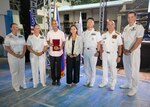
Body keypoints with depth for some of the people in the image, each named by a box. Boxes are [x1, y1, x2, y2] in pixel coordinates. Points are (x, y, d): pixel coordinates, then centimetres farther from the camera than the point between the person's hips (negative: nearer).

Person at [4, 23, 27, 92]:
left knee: (22, 70, 10)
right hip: (13, 56, -3)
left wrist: (23, 54, -9)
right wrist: (15, 55, -17)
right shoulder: (8, 37, -4)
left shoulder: (21, 36, 8)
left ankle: (22, 83, 24)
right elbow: (7, 48, -10)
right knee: (14, 71, 4)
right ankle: (16, 86, 16)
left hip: (21, 56, 4)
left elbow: (24, 46, 6)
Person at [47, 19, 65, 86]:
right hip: (52, 53, 1)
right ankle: (53, 80, 24)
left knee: (58, 67, 7)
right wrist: (49, 43, -13)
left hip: (59, 52, -1)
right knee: (52, 67, 8)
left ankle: (58, 80, 22)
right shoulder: (49, 33, 4)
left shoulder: (61, 33, 2)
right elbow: (47, 41, 10)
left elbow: (63, 41, 4)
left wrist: (62, 46, -16)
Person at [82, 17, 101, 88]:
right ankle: (88, 80, 26)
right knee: (86, 66, 10)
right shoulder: (84, 33, 11)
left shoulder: (96, 33, -2)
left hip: (93, 50, -4)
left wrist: (98, 51, -12)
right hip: (86, 50, 5)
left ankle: (92, 82, 14)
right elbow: (83, 43, 13)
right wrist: (83, 51, 8)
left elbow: (98, 43, -5)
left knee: (93, 67, 1)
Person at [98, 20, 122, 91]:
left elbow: (120, 46, -6)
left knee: (113, 69, 7)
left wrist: (119, 56, -8)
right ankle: (104, 82, 30)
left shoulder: (117, 35, -6)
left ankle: (113, 84, 21)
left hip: (113, 54, -3)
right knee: (105, 68, 13)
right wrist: (101, 54, 8)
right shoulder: (104, 34, 5)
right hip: (105, 54, 4)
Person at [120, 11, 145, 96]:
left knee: (134, 70, -1)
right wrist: (124, 49, -2)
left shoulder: (139, 27, -9)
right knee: (127, 69, 14)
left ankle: (134, 88, 12)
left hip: (134, 51, -6)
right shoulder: (126, 28, 11)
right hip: (125, 52, 6)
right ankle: (129, 84, 30)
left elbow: (138, 41, -15)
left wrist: (130, 51, -15)